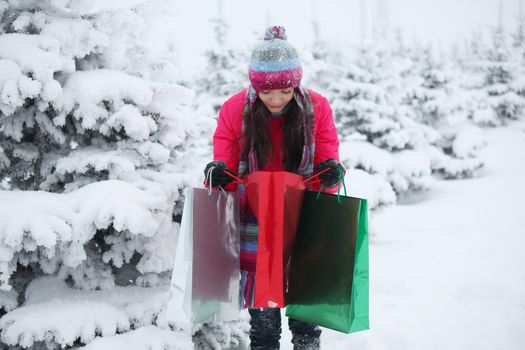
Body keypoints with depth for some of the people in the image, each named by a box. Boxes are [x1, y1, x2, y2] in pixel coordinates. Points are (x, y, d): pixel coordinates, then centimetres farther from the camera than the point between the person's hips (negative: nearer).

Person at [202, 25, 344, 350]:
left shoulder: (317, 108, -7)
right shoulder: (235, 110, -8)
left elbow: (327, 159, 0)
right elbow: (226, 169, -1)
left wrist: (331, 171, -23)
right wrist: (217, 173, -24)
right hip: (255, 227, 0)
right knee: (263, 322, 5)